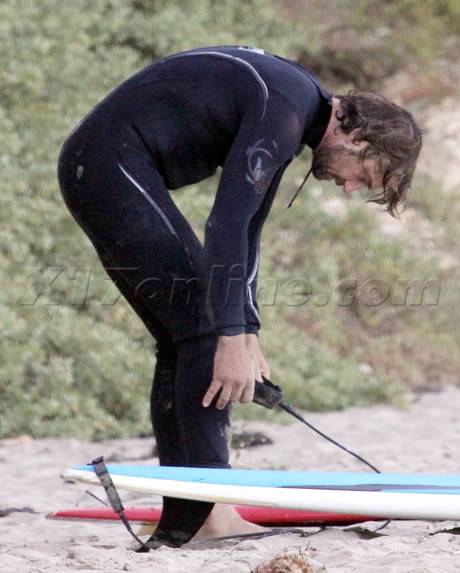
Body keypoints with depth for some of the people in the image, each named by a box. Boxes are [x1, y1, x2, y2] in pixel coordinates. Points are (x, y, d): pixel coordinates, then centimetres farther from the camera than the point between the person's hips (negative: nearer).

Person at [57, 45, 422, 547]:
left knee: (183, 339, 9)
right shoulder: (283, 113, -18)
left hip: (92, 171, 11)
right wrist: (233, 337, -25)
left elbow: (246, 228, 19)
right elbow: (227, 223, -24)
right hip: (113, 165, -11)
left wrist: (248, 334, 14)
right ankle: (208, 512, -16)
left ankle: (180, 517, 8)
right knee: (204, 321, -13)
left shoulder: (294, 109, 14)